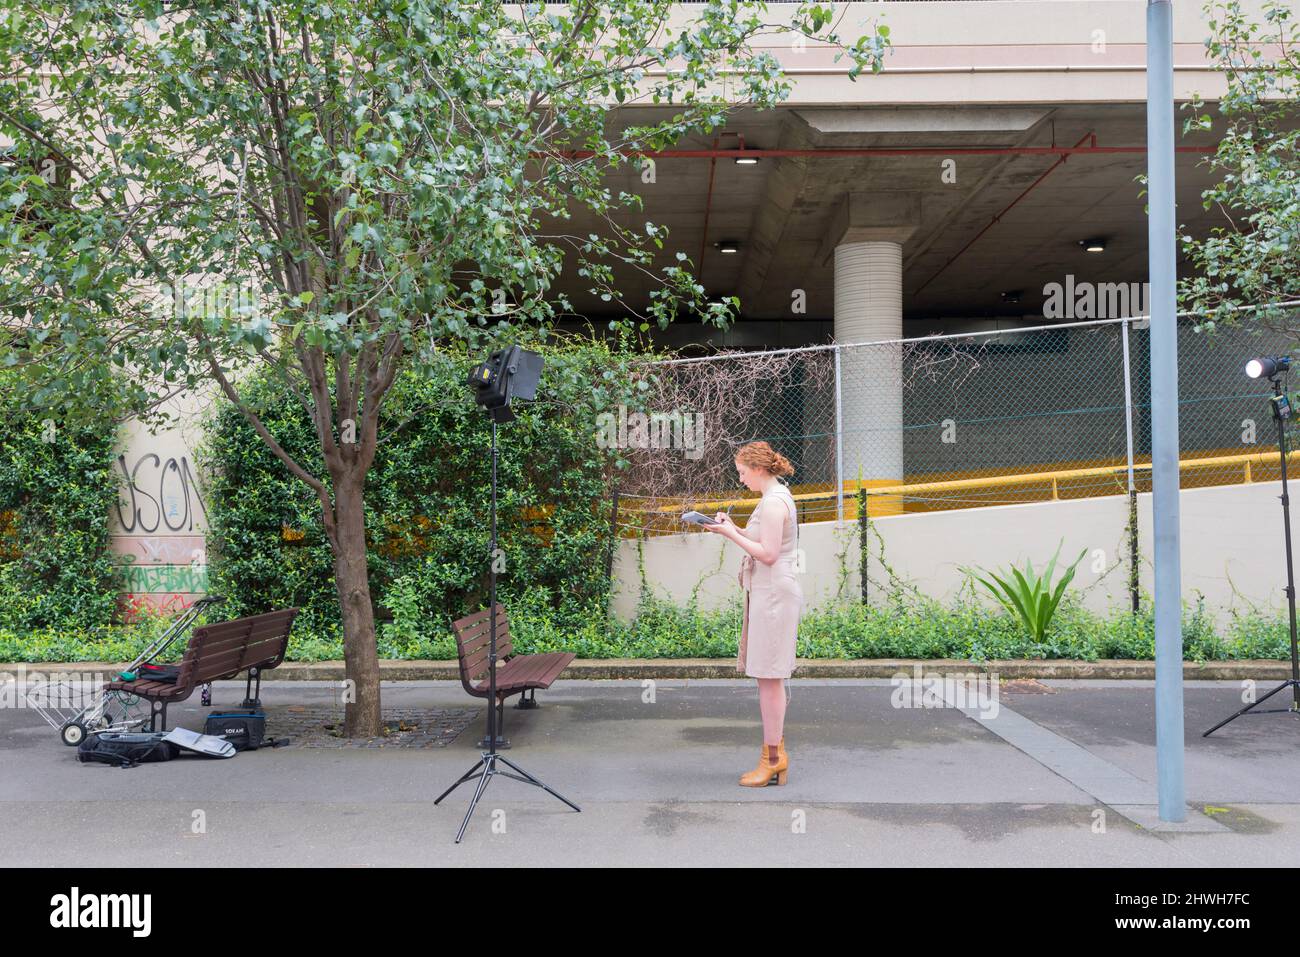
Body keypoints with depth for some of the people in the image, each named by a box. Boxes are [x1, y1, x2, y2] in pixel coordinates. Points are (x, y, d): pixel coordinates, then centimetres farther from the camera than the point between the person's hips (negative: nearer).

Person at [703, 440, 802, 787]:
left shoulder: (774, 501, -15)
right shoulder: (776, 496, 16)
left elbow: (768, 553, -19)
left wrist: (731, 534, -13)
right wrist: (734, 528, 10)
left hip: (774, 593, -10)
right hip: (768, 592, 10)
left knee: (769, 678, -5)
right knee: (769, 677, 13)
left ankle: (772, 758, 2)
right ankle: (776, 751, 20)